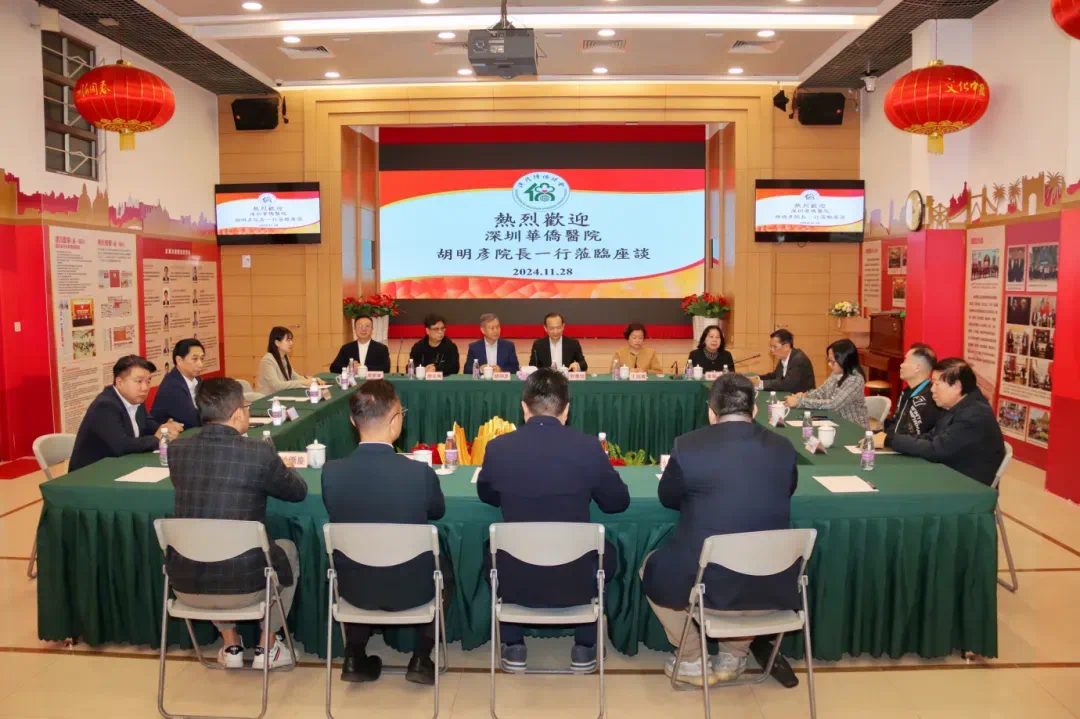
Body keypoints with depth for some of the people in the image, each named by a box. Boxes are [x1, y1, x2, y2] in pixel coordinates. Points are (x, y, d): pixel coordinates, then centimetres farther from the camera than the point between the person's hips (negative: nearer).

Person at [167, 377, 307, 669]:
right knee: (287, 548, 28)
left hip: (185, 586, 4)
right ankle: (267, 648, 31)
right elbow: (299, 492, 4)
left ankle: (230, 646, 37)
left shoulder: (177, 450, -2)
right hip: (242, 585, -3)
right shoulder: (259, 453, -14)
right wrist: (275, 472, 25)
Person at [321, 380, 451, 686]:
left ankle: (355, 658, 31)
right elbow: (438, 511, -1)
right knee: (444, 567, 31)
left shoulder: (331, 472, -19)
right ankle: (421, 659, 25)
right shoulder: (420, 473, -24)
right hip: (411, 588, -2)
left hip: (353, 588, 2)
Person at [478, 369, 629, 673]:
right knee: (606, 552, 32)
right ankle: (584, 648, 33)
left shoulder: (498, 447, -8)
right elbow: (618, 502, 5)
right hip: (576, 581, 0)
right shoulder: (589, 447, -11)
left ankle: (513, 648, 33)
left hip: (516, 582, 1)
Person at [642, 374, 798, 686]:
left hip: (709, 585, -3)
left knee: (651, 568, 27)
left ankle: (693, 661, 29)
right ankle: (733, 657, 36)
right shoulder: (783, 447, 0)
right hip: (774, 587, 3)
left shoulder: (687, 445, -10)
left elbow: (667, 498, 7)